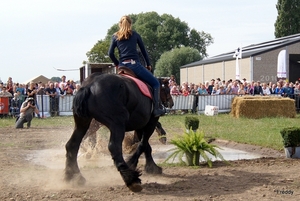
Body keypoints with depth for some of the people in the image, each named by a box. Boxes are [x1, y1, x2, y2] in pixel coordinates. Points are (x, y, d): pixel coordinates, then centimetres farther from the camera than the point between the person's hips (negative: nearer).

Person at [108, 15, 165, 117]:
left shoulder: (115, 36, 12)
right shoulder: (135, 35, 9)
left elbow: (110, 53, 6)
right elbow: (143, 50, 14)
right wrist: (148, 64, 22)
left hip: (122, 66, 4)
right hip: (135, 65, -4)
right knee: (155, 83, 4)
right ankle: (156, 109, -6)